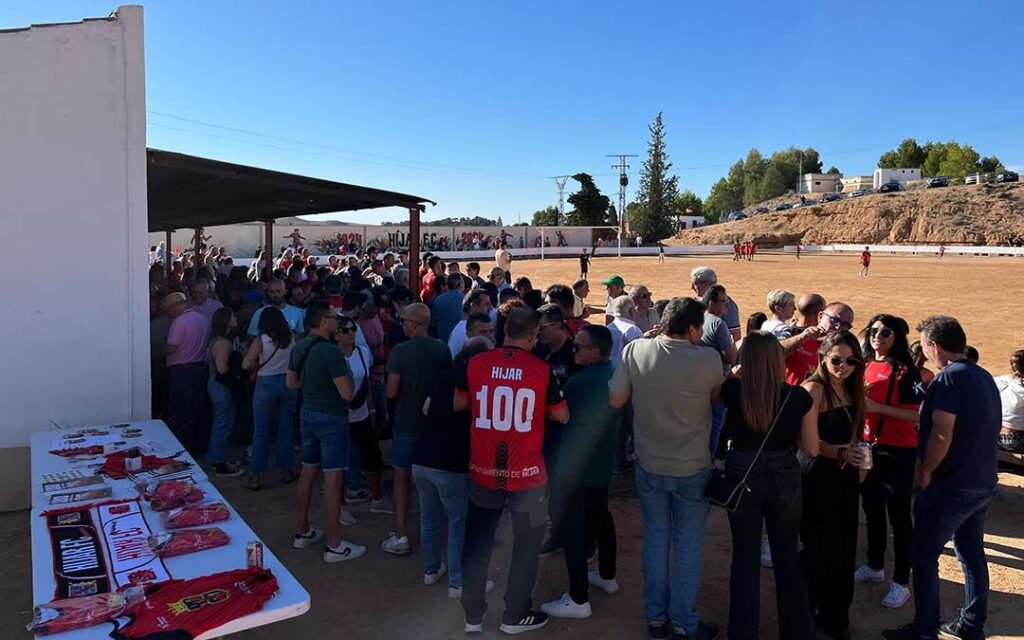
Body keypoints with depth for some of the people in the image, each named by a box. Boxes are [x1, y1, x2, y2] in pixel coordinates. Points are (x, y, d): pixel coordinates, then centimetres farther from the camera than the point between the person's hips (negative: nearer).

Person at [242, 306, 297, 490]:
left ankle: (255, 477, 10)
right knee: (285, 430, 13)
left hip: (266, 386, -3)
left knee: (261, 433, 5)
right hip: (287, 384, 3)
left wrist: (257, 365, 6)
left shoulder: (261, 340, -11)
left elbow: (246, 364, -13)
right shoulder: (291, 338, -1)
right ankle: (286, 471, 21)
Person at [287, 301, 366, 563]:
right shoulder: (331, 351, -22)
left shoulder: (299, 348, 4)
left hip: (308, 413, 9)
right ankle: (334, 545, 4)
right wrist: (346, 376, -3)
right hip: (331, 417, -9)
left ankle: (302, 531, 31)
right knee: (332, 479, -3)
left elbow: (291, 382, 16)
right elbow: (347, 393, -22)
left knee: (308, 471, 18)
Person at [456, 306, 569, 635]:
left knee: (477, 543, 16)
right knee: (527, 544, 16)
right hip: (527, 474, -2)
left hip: (483, 471, 2)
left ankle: (473, 615, 26)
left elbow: (458, 404, 10)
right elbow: (563, 416, 1)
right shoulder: (542, 370, -11)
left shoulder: (475, 363, -5)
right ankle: (515, 616, 25)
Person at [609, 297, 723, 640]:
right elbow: (716, 397, 1)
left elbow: (616, 400, -6)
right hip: (692, 468, -2)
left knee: (655, 541, 17)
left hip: (649, 464, 3)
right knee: (688, 545, 13)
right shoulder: (708, 359, -17)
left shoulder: (635, 350, -12)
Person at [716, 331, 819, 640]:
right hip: (784, 478, 0)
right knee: (787, 557, 18)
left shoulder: (733, 391, -16)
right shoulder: (799, 397, -15)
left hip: (742, 478, 0)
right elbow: (811, 449, -5)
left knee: (745, 556, 15)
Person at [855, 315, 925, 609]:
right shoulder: (865, 366, 7)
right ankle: (875, 567, 35)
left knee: (899, 516, 2)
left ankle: (901, 583, 13)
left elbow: (916, 415, -19)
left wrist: (877, 407, -23)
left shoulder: (905, 371, -12)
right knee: (872, 510, 19)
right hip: (867, 447, 7)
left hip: (897, 452, -7)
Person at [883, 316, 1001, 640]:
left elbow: (941, 435, -25)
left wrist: (924, 473, -11)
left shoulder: (950, 377, -19)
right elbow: (987, 429, 16)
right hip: (983, 483, 9)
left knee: (924, 557, 2)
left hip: (950, 486, -9)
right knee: (972, 553, 18)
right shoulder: (984, 377, 8)